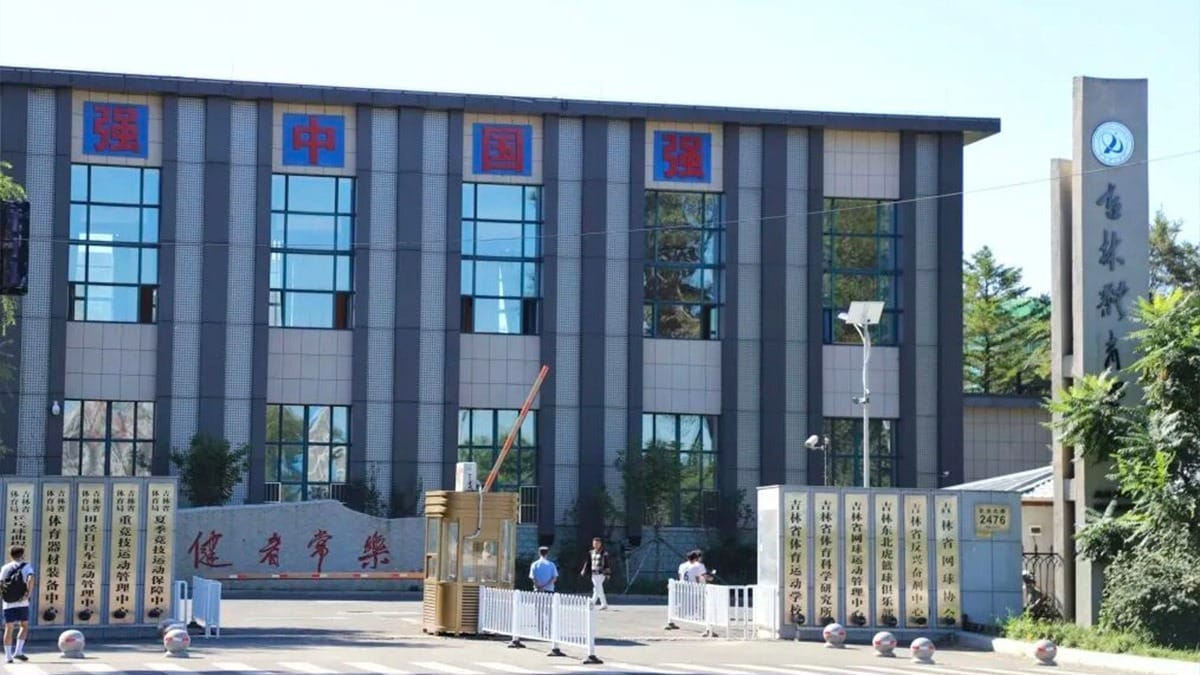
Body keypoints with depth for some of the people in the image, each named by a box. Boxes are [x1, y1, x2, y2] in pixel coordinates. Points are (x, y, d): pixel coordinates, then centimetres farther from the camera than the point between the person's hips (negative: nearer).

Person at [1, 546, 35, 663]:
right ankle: (18, 651, 2)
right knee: (24, 626, 13)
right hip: (21, 603, -2)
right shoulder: (26, 566, 3)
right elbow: (30, 579, -17)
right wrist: (28, 593, -14)